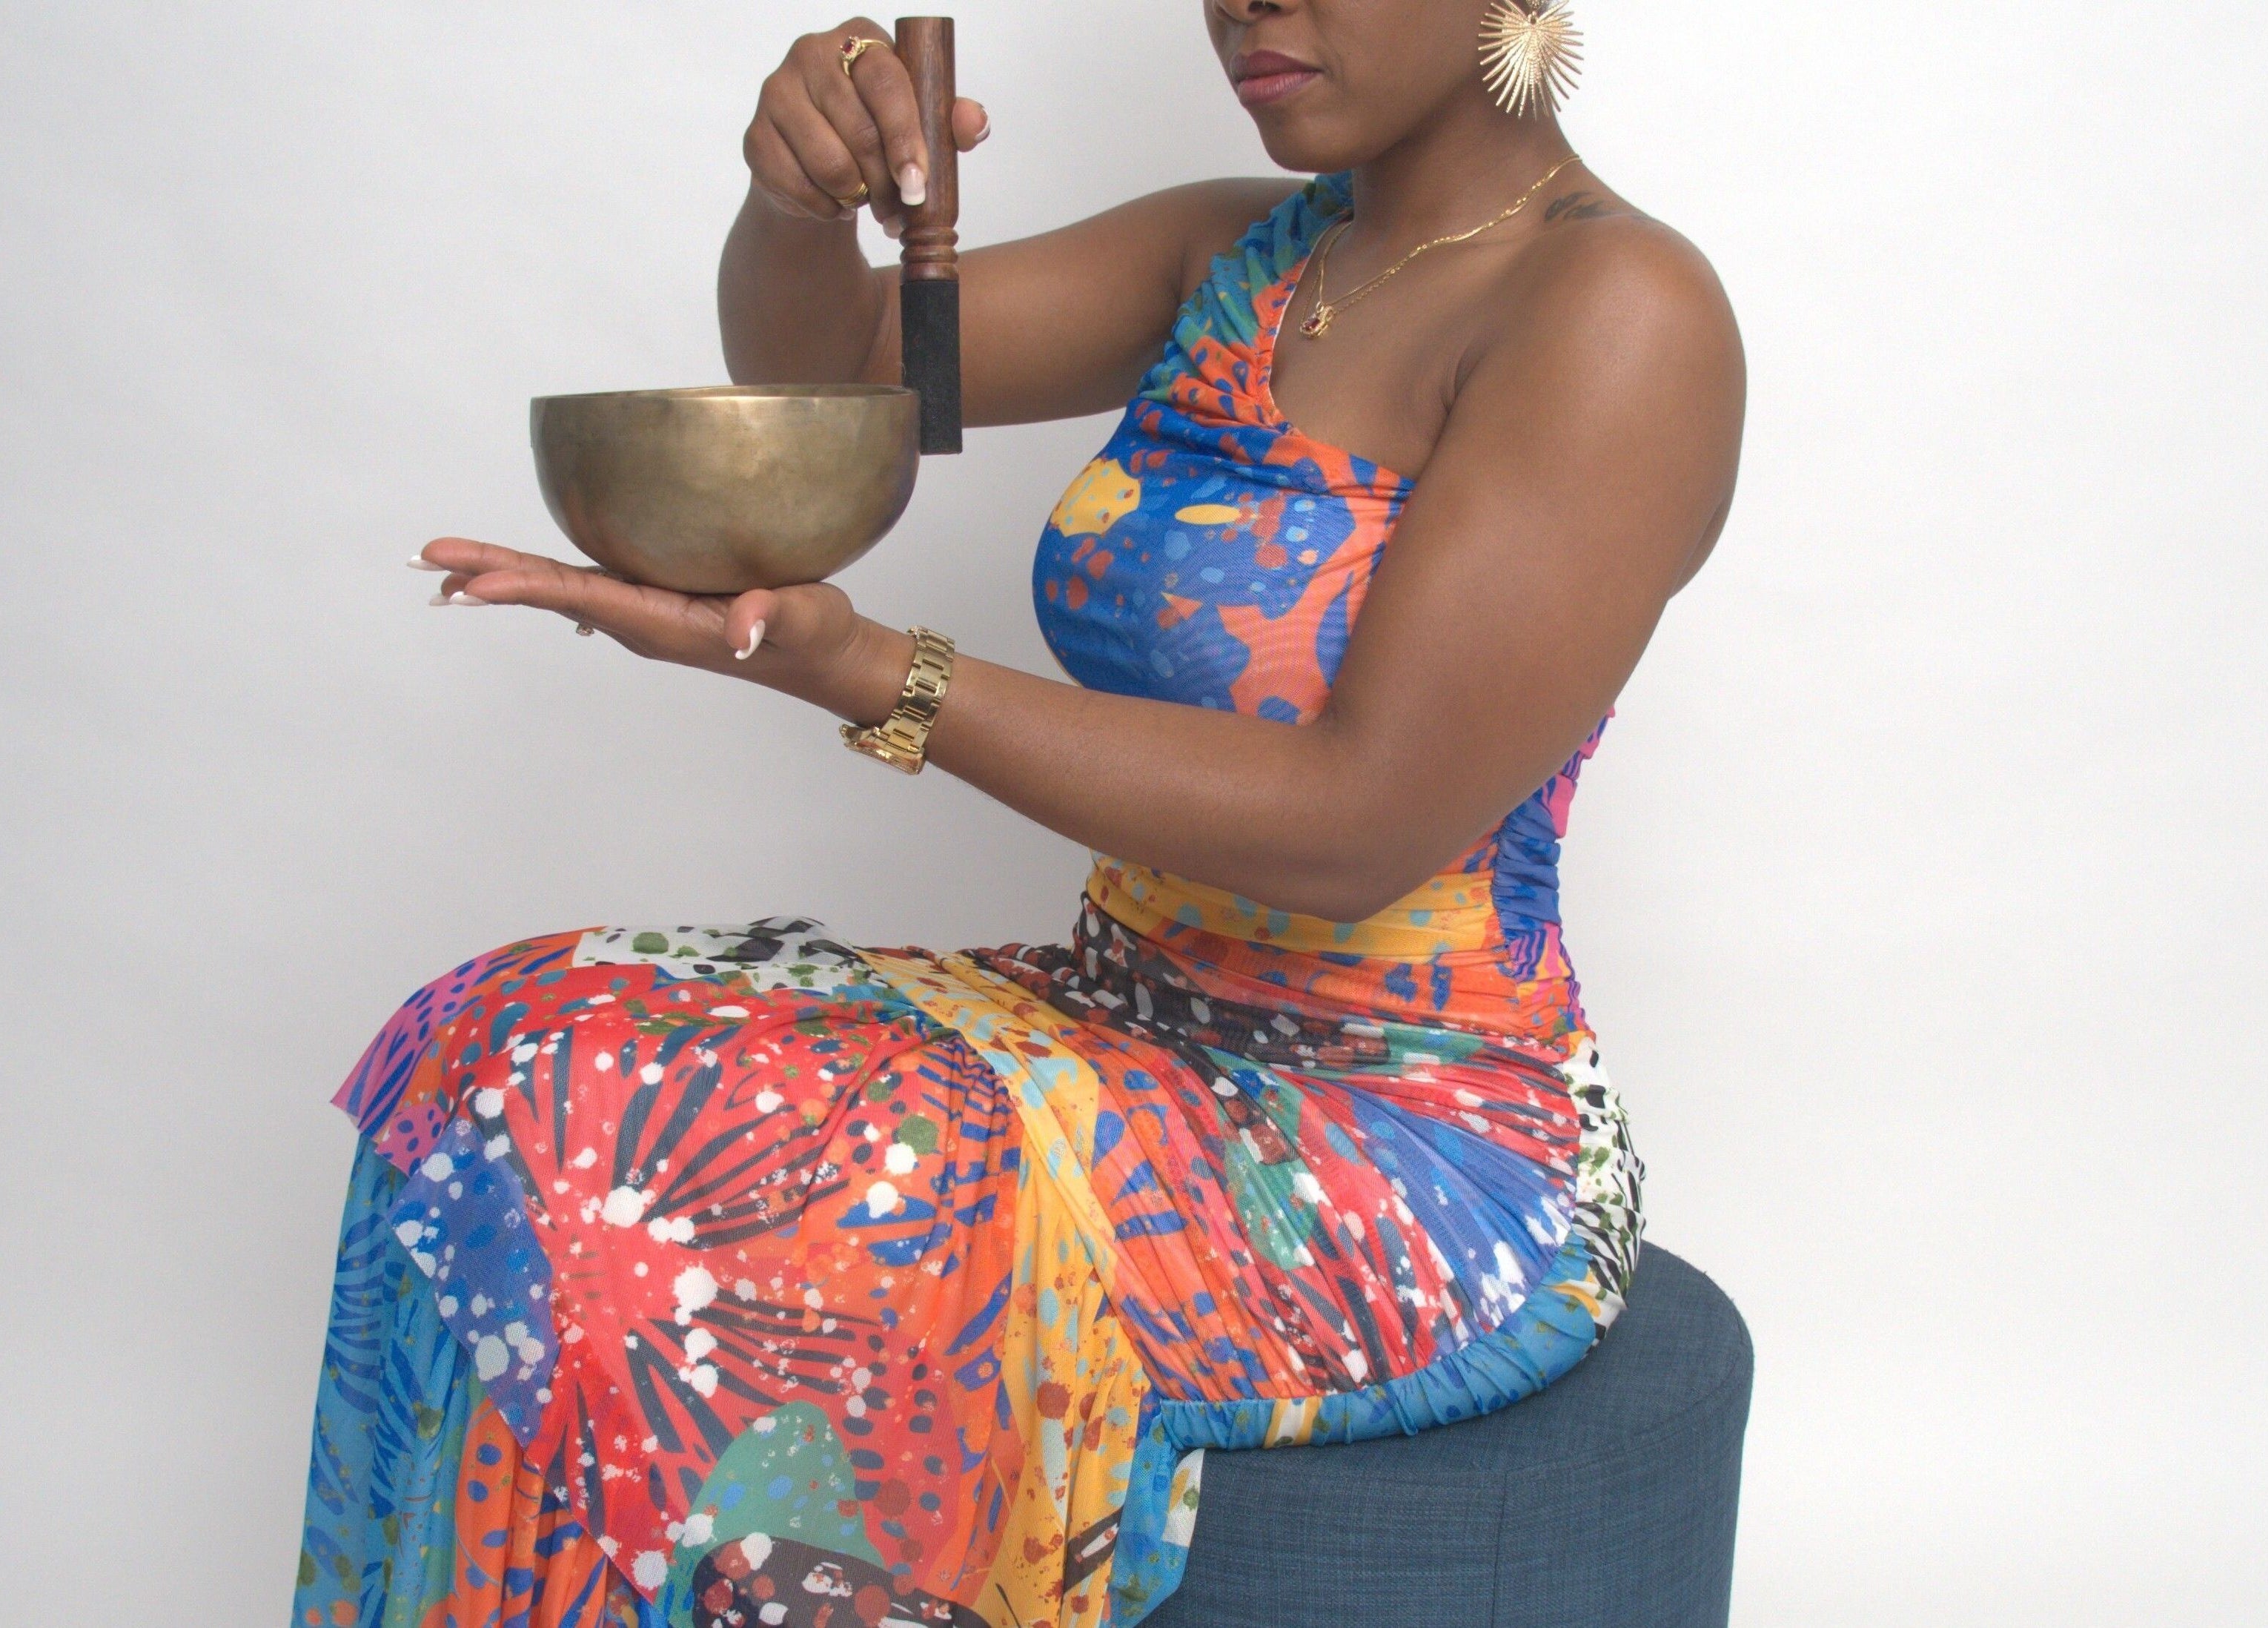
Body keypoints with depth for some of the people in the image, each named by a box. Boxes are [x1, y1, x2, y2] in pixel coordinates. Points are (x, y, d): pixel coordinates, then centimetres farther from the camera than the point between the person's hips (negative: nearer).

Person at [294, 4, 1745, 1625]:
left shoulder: (1618, 311, -15)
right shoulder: (1240, 256, 9)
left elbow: (1363, 819, -22)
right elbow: (816, 360, 7)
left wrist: (860, 672, -26)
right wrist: (802, 195, -17)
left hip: (1419, 1144, -7)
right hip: (1146, 1032, 8)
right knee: (517, 1059, -8)